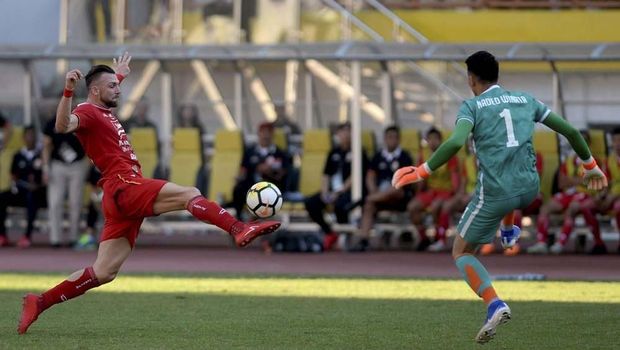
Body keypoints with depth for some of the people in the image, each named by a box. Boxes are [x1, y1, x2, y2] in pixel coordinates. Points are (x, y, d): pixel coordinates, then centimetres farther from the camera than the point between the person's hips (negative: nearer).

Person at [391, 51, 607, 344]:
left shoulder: (472, 106, -4)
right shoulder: (525, 100, 11)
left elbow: (455, 143, -23)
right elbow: (569, 130, 13)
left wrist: (422, 172, -16)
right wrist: (590, 164, 27)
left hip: (495, 195, -5)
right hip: (529, 188, 5)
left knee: (461, 253, 11)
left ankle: (495, 305, -12)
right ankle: (508, 232, 58)